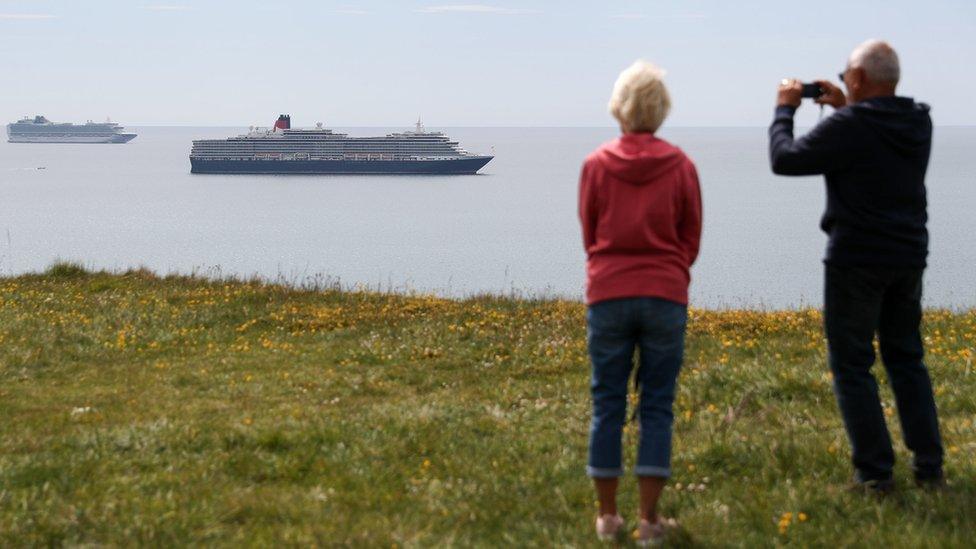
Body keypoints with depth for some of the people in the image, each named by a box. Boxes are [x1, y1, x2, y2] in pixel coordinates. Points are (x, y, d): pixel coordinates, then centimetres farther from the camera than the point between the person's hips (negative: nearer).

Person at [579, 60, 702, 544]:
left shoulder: (596, 164, -1)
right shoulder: (680, 166, -1)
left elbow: (588, 234, 9)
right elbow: (692, 237, 7)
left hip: (608, 294, 0)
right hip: (665, 295, 0)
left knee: (607, 404, 8)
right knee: (657, 407, 4)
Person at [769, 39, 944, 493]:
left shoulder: (849, 127, -18)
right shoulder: (919, 123, 4)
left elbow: (784, 160, -11)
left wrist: (785, 109, 4)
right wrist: (845, 109, 20)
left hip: (857, 260, -6)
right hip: (908, 258, 7)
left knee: (852, 366, 2)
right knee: (906, 360, 16)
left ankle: (874, 472, -1)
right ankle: (929, 466, 14)